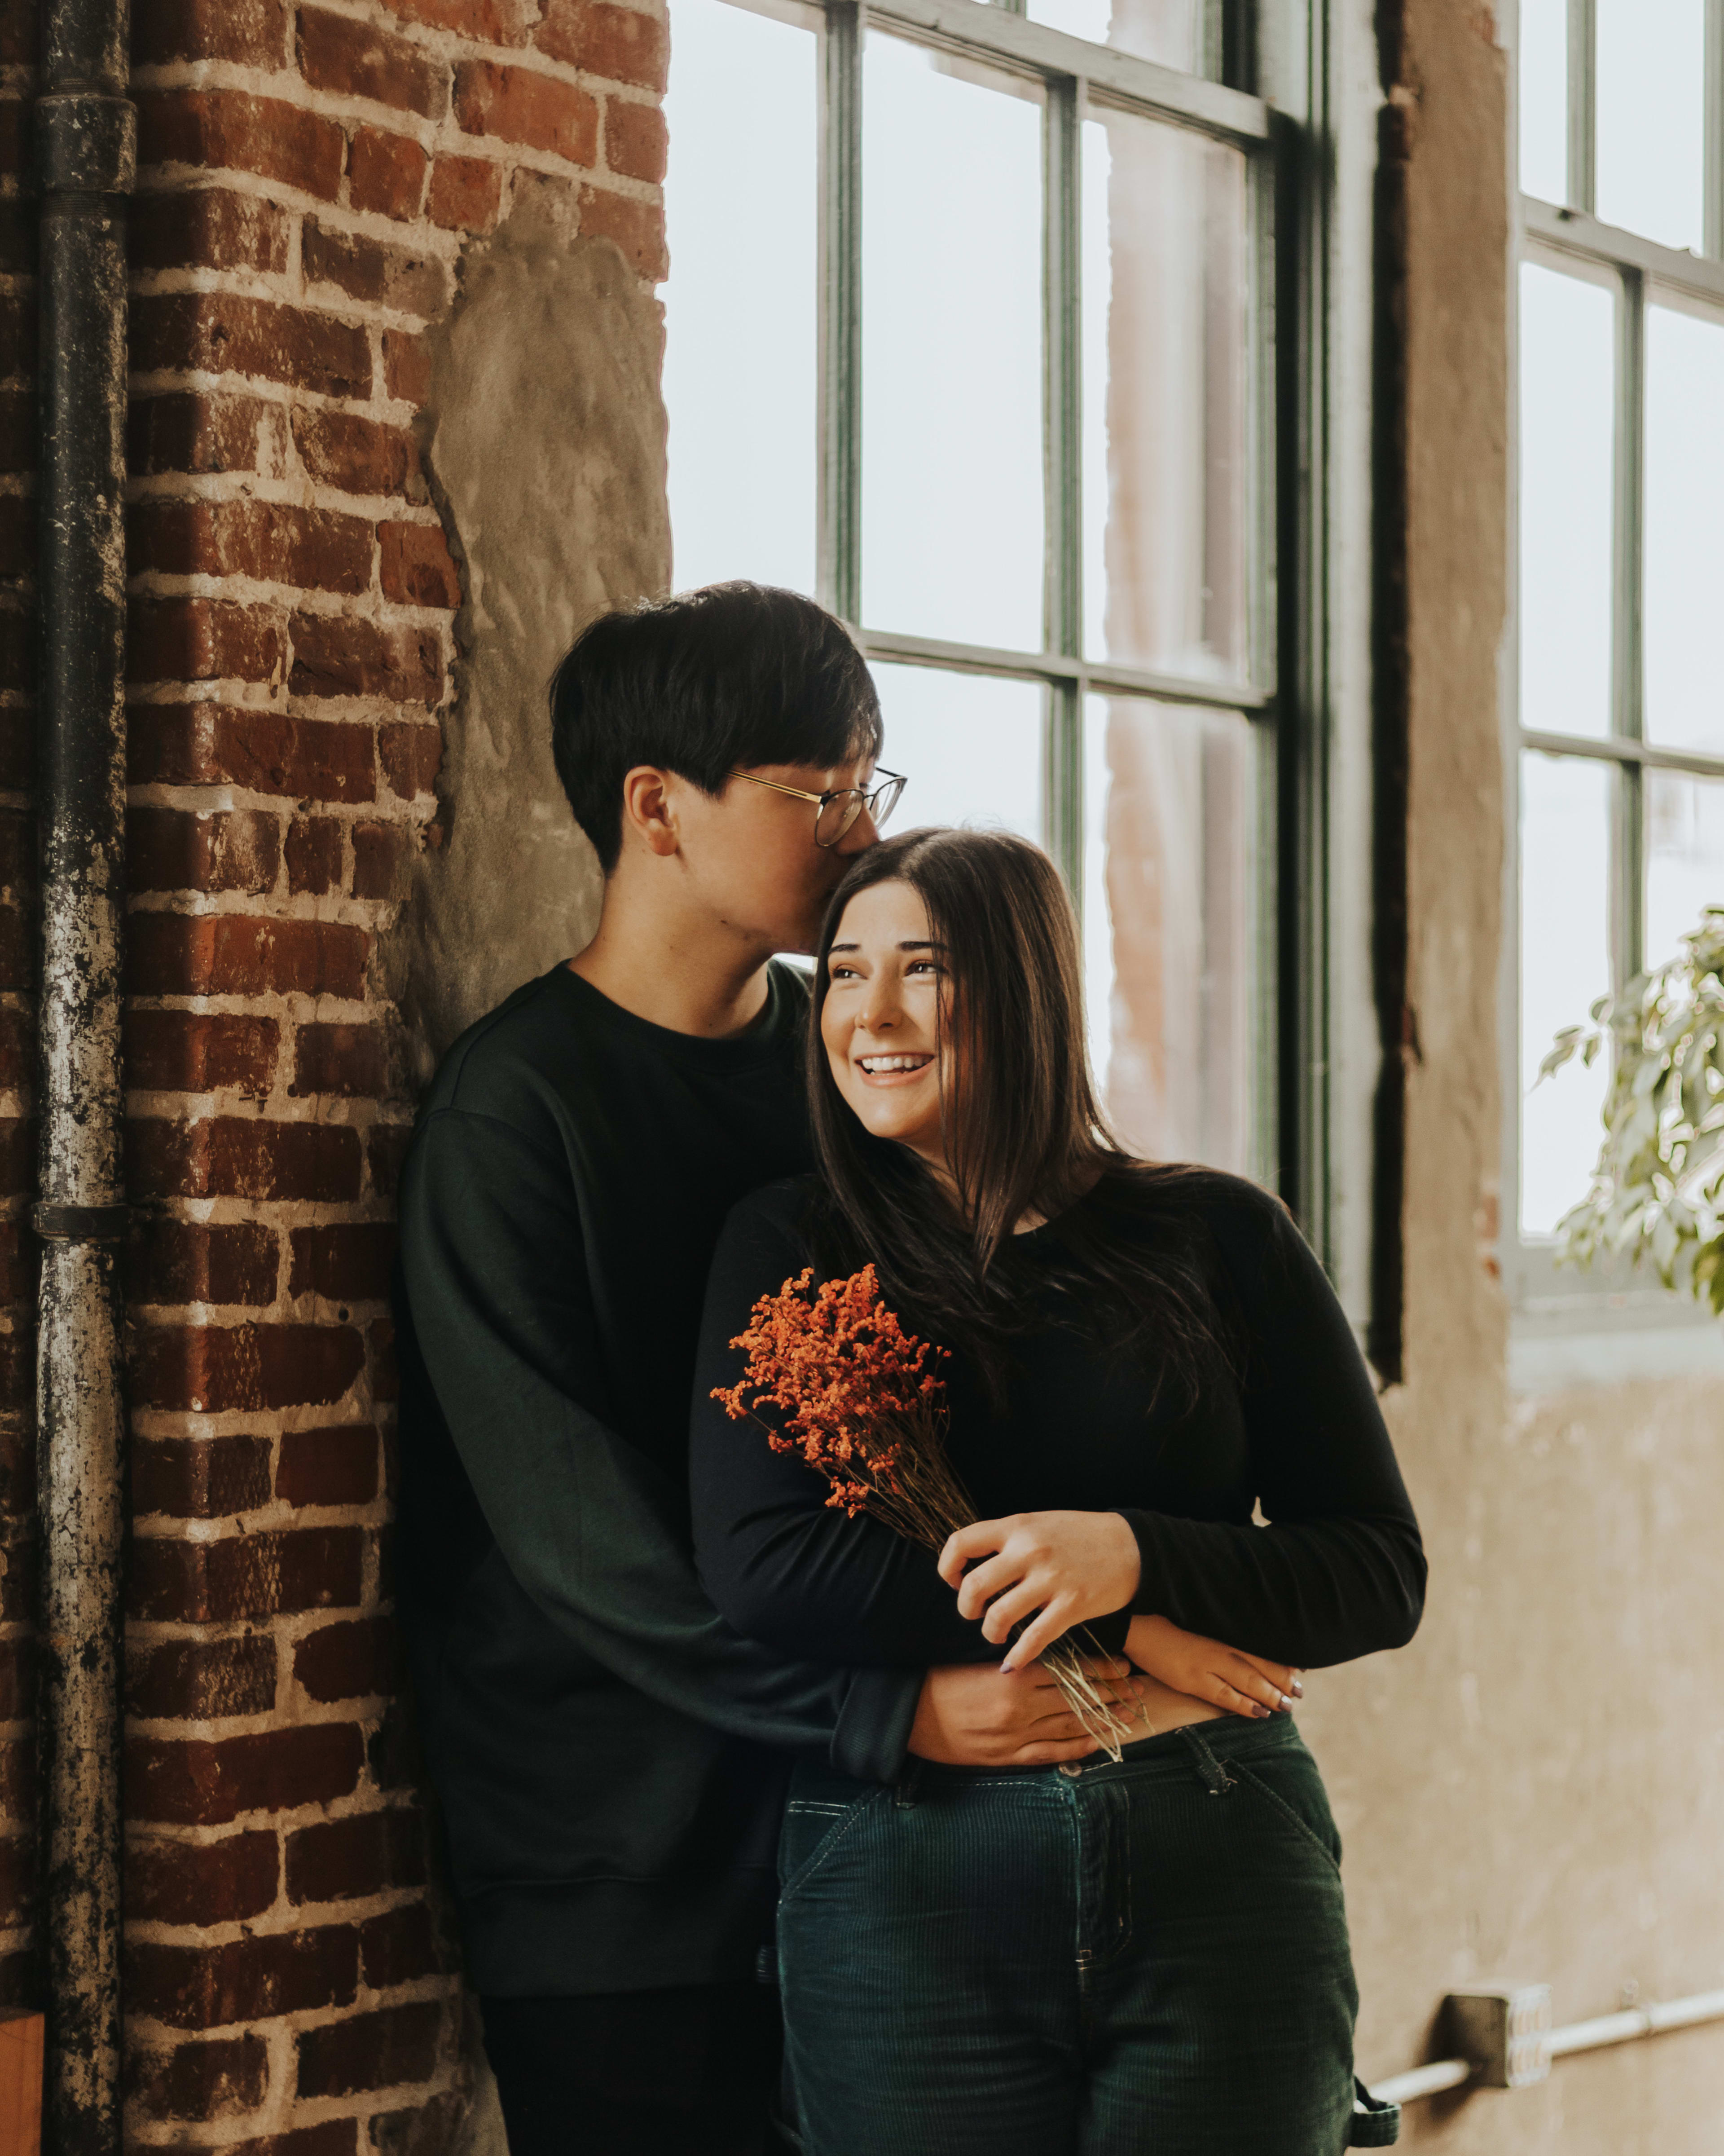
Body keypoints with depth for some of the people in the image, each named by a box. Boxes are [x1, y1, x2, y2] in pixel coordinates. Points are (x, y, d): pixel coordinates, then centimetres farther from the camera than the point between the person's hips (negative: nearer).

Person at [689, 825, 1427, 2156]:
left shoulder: (1217, 1240, 5)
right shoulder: (792, 1252, 4)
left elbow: (1381, 1575, 3)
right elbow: (763, 1572, -9)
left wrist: (1135, 1558, -16)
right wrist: (1116, 1636, -13)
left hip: (1223, 1870, 1)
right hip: (906, 1885, 0)